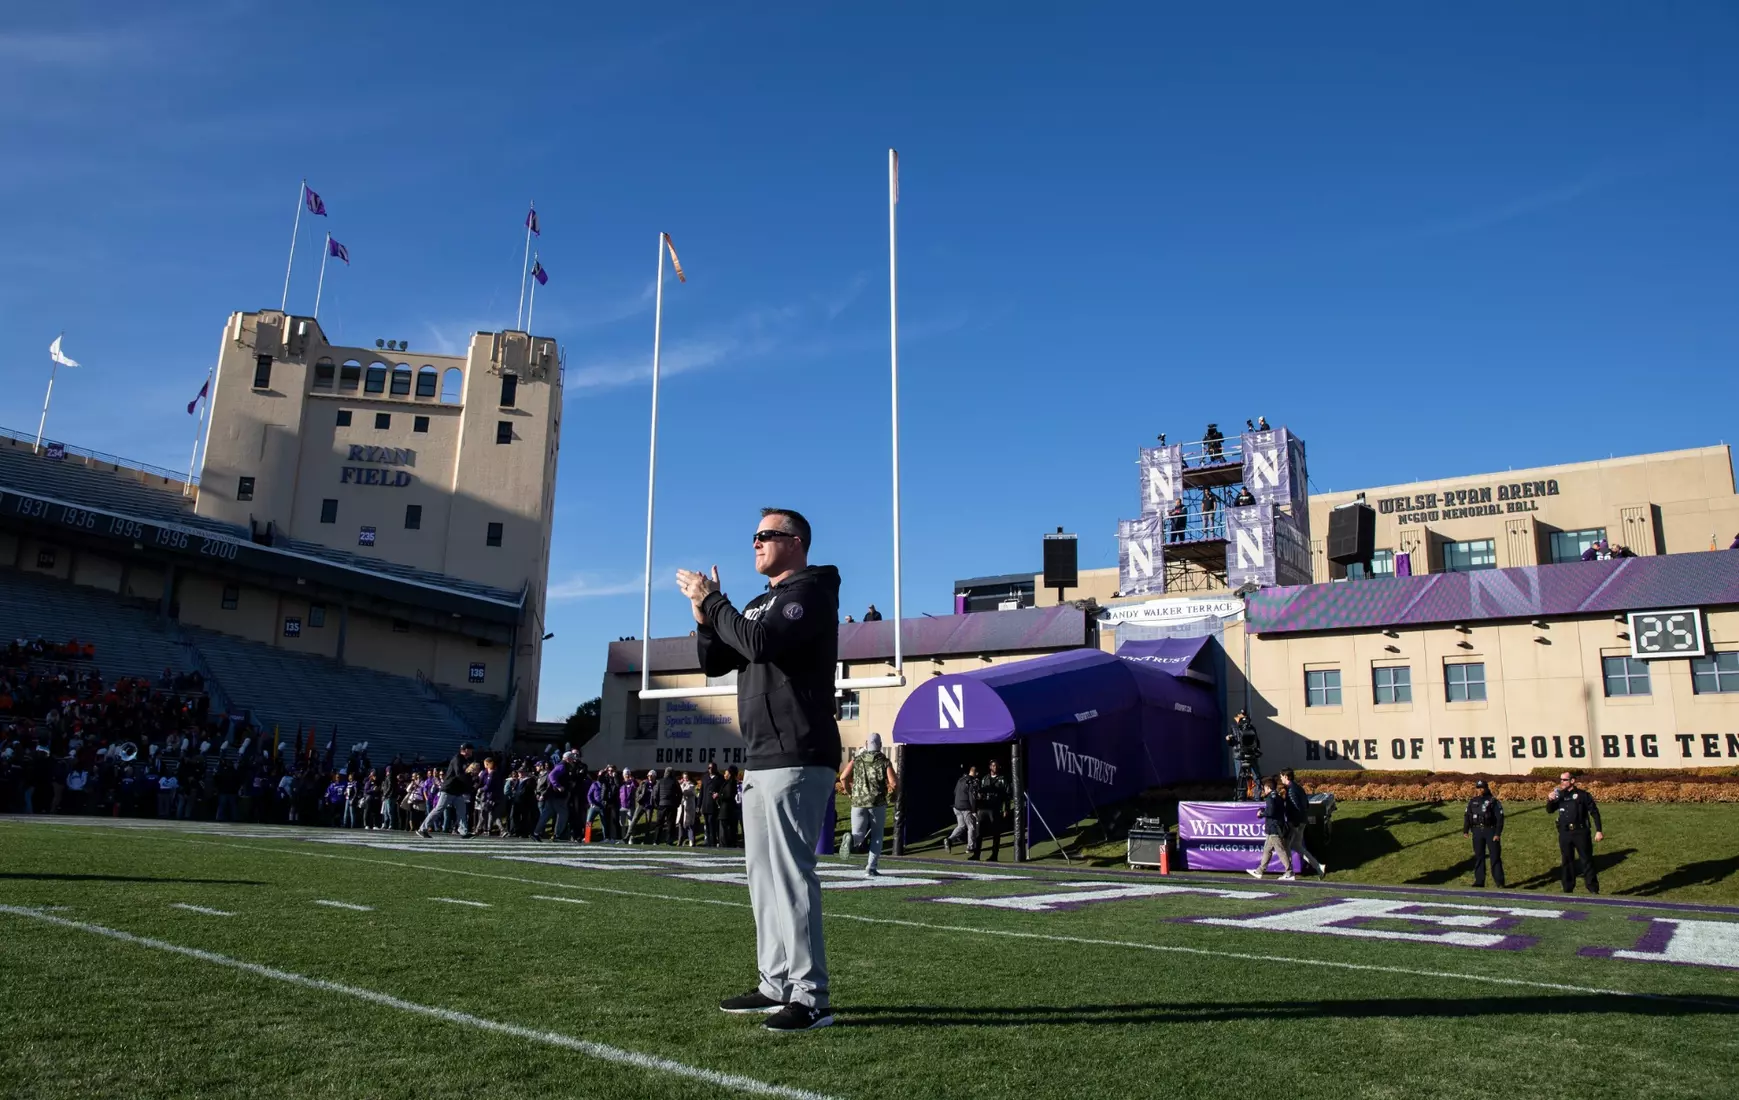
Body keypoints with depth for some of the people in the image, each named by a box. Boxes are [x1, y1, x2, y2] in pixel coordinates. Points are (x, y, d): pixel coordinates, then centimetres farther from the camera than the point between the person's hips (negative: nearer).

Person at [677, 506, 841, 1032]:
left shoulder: (810, 592, -7)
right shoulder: (759, 603, 22)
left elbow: (760, 643, -23)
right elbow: (715, 662, 19)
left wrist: (711, 601, -12)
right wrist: (704, 614, 3)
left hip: (796, 758, -10)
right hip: (762, 758, 10)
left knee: (790, 872, -12)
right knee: (763, 874, 12)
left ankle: (811, 997, -8)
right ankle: (776, 984, 21)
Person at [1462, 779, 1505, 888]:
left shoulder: (1493, 801, -6)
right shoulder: (1472, 801, 8)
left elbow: (1500, 818, -8)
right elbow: (1467, 815, 8)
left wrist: (1498, 834, -15)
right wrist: (1465, 830, -2)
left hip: (1491, 831, -4)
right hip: (1477, 831, 4)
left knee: (1495, 857, -2)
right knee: (1478, 856, 8)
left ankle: (1499, 882, 3)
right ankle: (1479, 881, 14)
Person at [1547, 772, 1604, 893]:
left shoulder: (1582, 795, -3)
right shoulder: (1559, 795, 10)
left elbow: (1594, 812, -2)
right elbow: (1550, 810, 12)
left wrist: (1598, 831, -8)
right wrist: (1550, 800, -9)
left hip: (1580, 832, -4)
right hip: (1564, 834, 4)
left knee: (1587, 861, 0)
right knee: (1567, 862, 10)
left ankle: (1593, 891, 7)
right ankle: (1568, 891, 18)